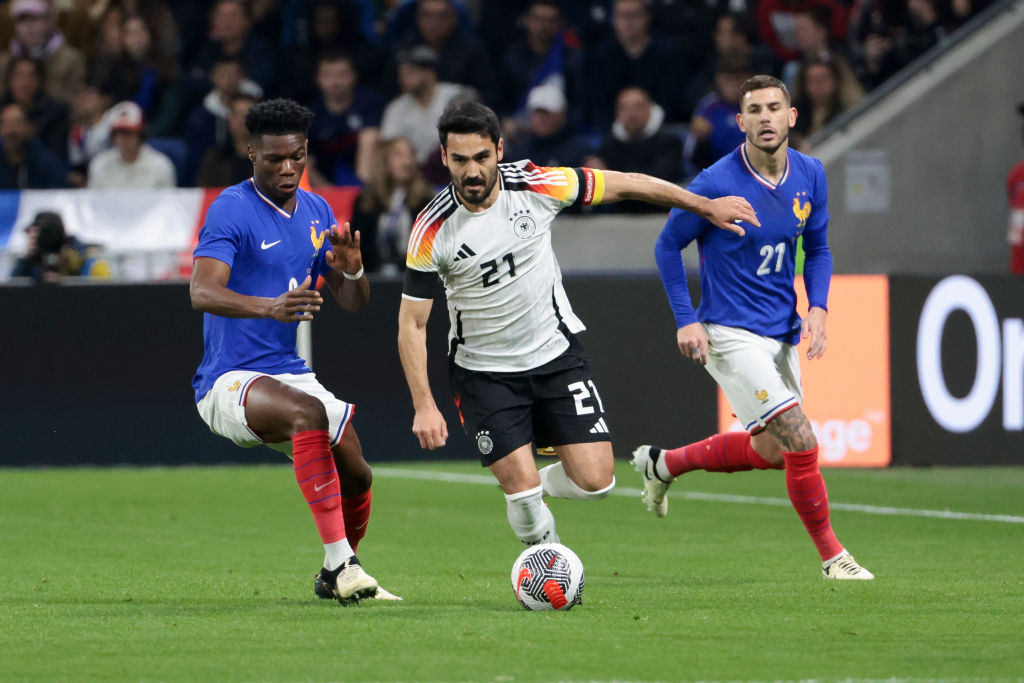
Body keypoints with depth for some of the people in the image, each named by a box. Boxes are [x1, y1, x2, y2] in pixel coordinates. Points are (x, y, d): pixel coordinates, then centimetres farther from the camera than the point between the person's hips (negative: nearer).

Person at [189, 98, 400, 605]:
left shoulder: (316, 211, 10)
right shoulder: (231, 210, -13)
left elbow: (354, 303, 12)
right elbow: (202, 293, -27)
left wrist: (351, 269, -12)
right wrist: (270, 307, -44)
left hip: (291, 371, 7)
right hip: (229, 382, -7)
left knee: (356, 476, 0)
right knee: (309, 412, -35)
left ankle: (336, 576, 29)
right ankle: (339, 564, -37)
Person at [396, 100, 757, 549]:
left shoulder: (537, 186, -15)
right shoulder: (432, 231, -18)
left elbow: (626, 185, 0)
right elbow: (412, 322, -11)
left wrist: (706, 206, 7)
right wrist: (424, 406, -20)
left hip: (556, 355, 2)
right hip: (483, 373, -2)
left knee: (595, 482, -7)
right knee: (522, 488, -13)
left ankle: (537, 484, 27)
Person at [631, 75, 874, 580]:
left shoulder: (810, 175, 0)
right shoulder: (717, 184, -17)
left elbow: (818, 248, 14)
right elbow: (668, 245, -5)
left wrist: (818, 307, -3)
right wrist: (686, 321, -11)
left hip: (783, 335, 7)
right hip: (731, 335, -7)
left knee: (770, 451, 18)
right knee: (801, 444, -16)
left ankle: (663, 464, 38)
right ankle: (831, 556, -1)